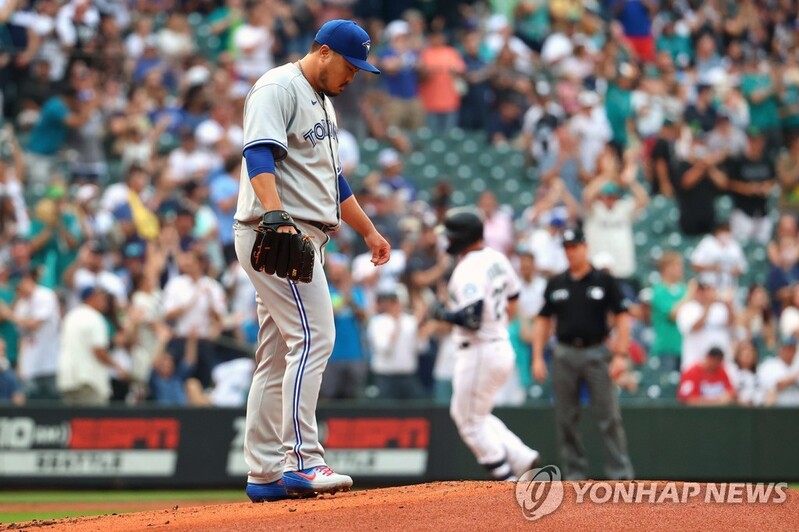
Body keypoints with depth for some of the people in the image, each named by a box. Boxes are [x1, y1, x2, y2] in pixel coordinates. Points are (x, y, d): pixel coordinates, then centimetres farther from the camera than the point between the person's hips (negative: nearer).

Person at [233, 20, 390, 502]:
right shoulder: (279, 88, -8)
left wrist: (369, 231, 31)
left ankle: (265, 476, 8)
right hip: (274, 234, -10)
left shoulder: (323, 103, 24)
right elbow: (260, 155, -23)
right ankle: (303, 462, -23)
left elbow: (332, 178, 32)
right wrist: (275, 215, -36)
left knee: (279, 357, 8)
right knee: (313, 337, -18)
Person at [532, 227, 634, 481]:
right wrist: (538, 357, 3)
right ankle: (574, 474, 11)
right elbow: (543, 321, 12)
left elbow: (622, 317, -2)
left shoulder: (604, 281, 1)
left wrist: (621, 355, -11)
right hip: (565, 353, 3)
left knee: (609, 417, -7)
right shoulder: (556, 284, 9)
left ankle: (620, 474, -6)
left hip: (597, 353, -3)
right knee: (566, 419, 4)